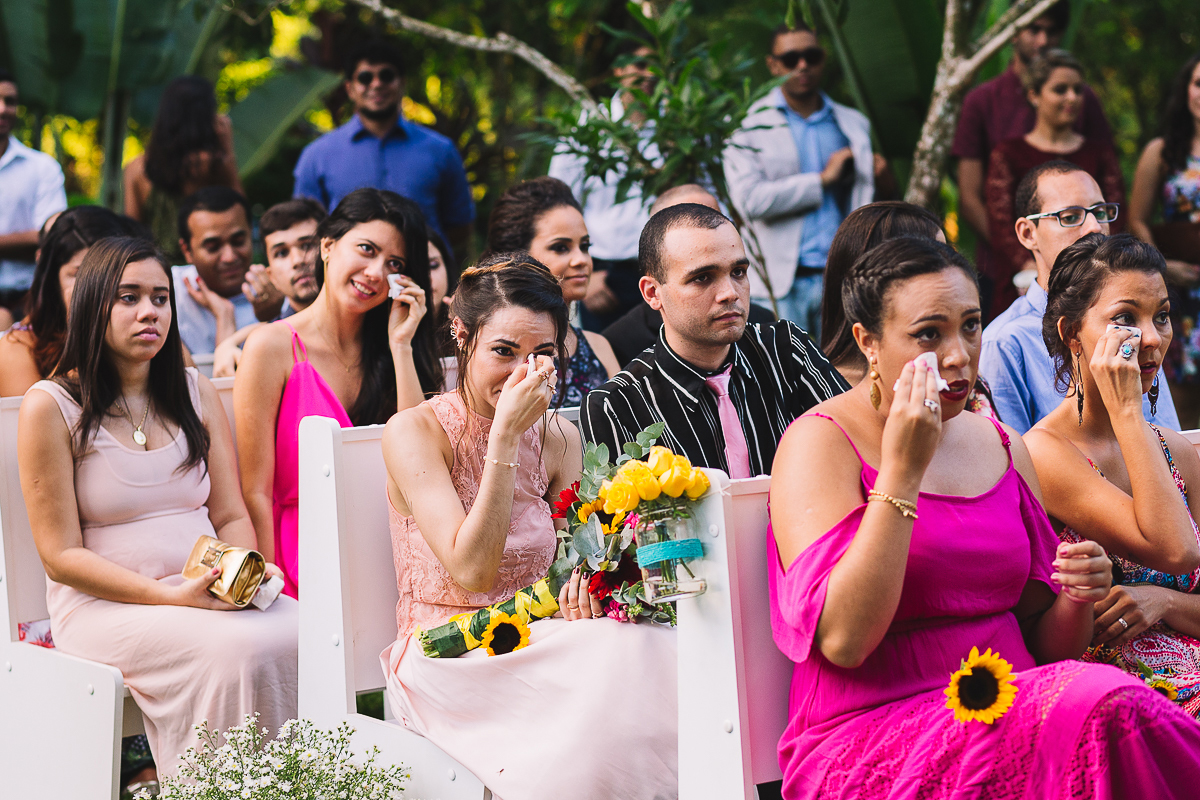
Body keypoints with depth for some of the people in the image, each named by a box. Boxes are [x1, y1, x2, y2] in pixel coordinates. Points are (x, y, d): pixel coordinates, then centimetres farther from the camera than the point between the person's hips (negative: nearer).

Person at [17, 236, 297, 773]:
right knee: (239, 648, -32)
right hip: (102, 604, -5)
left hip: (211, 593, 5)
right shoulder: (50, 406, -1)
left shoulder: (196, 394, 15)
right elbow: (61, 556, -5)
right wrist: (173, 595, -17)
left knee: (305, 636, -26)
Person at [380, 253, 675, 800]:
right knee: (613, 671, -31)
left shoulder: (558, 438, 8)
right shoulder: (414, 432, -8)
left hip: (536, 644, 5)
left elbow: (578, 564, 11)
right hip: (446, 660, -5)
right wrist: (505, 435, -22)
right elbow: (471, 572, -18)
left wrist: (582, 589, -15)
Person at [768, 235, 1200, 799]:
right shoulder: (820, 442, -3)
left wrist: (1077, 598, -5)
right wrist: (901, 470, -16)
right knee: (1106, 705, -29)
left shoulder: (1003, 447, 16)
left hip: (1011, 717, 6)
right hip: (870, 746, -6)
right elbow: (842, 641, -17)